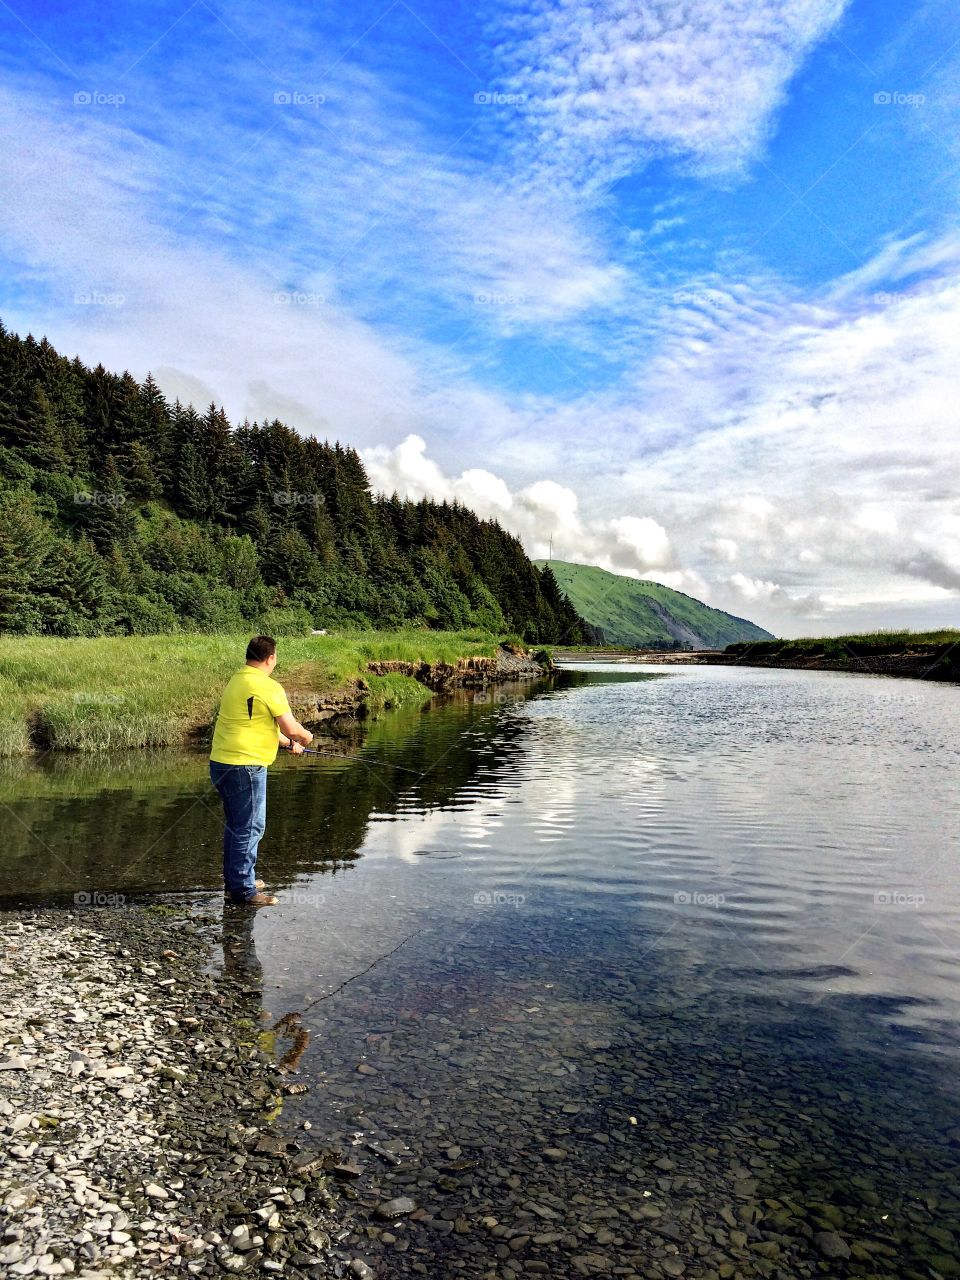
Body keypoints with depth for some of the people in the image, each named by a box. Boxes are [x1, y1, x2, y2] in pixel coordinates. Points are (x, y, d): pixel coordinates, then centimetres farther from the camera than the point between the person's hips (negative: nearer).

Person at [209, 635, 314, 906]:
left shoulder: (235, 681, 14)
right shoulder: (268, 687, -15)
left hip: (221, 762, 10)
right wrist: (306, 737, 7)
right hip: (245, 766, -9)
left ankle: (234, 880, 32)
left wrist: (288, 743, 28)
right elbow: (292, 729, -16)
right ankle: (244, 890, 5)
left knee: (235, 825, 20)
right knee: (250, 828, -1)